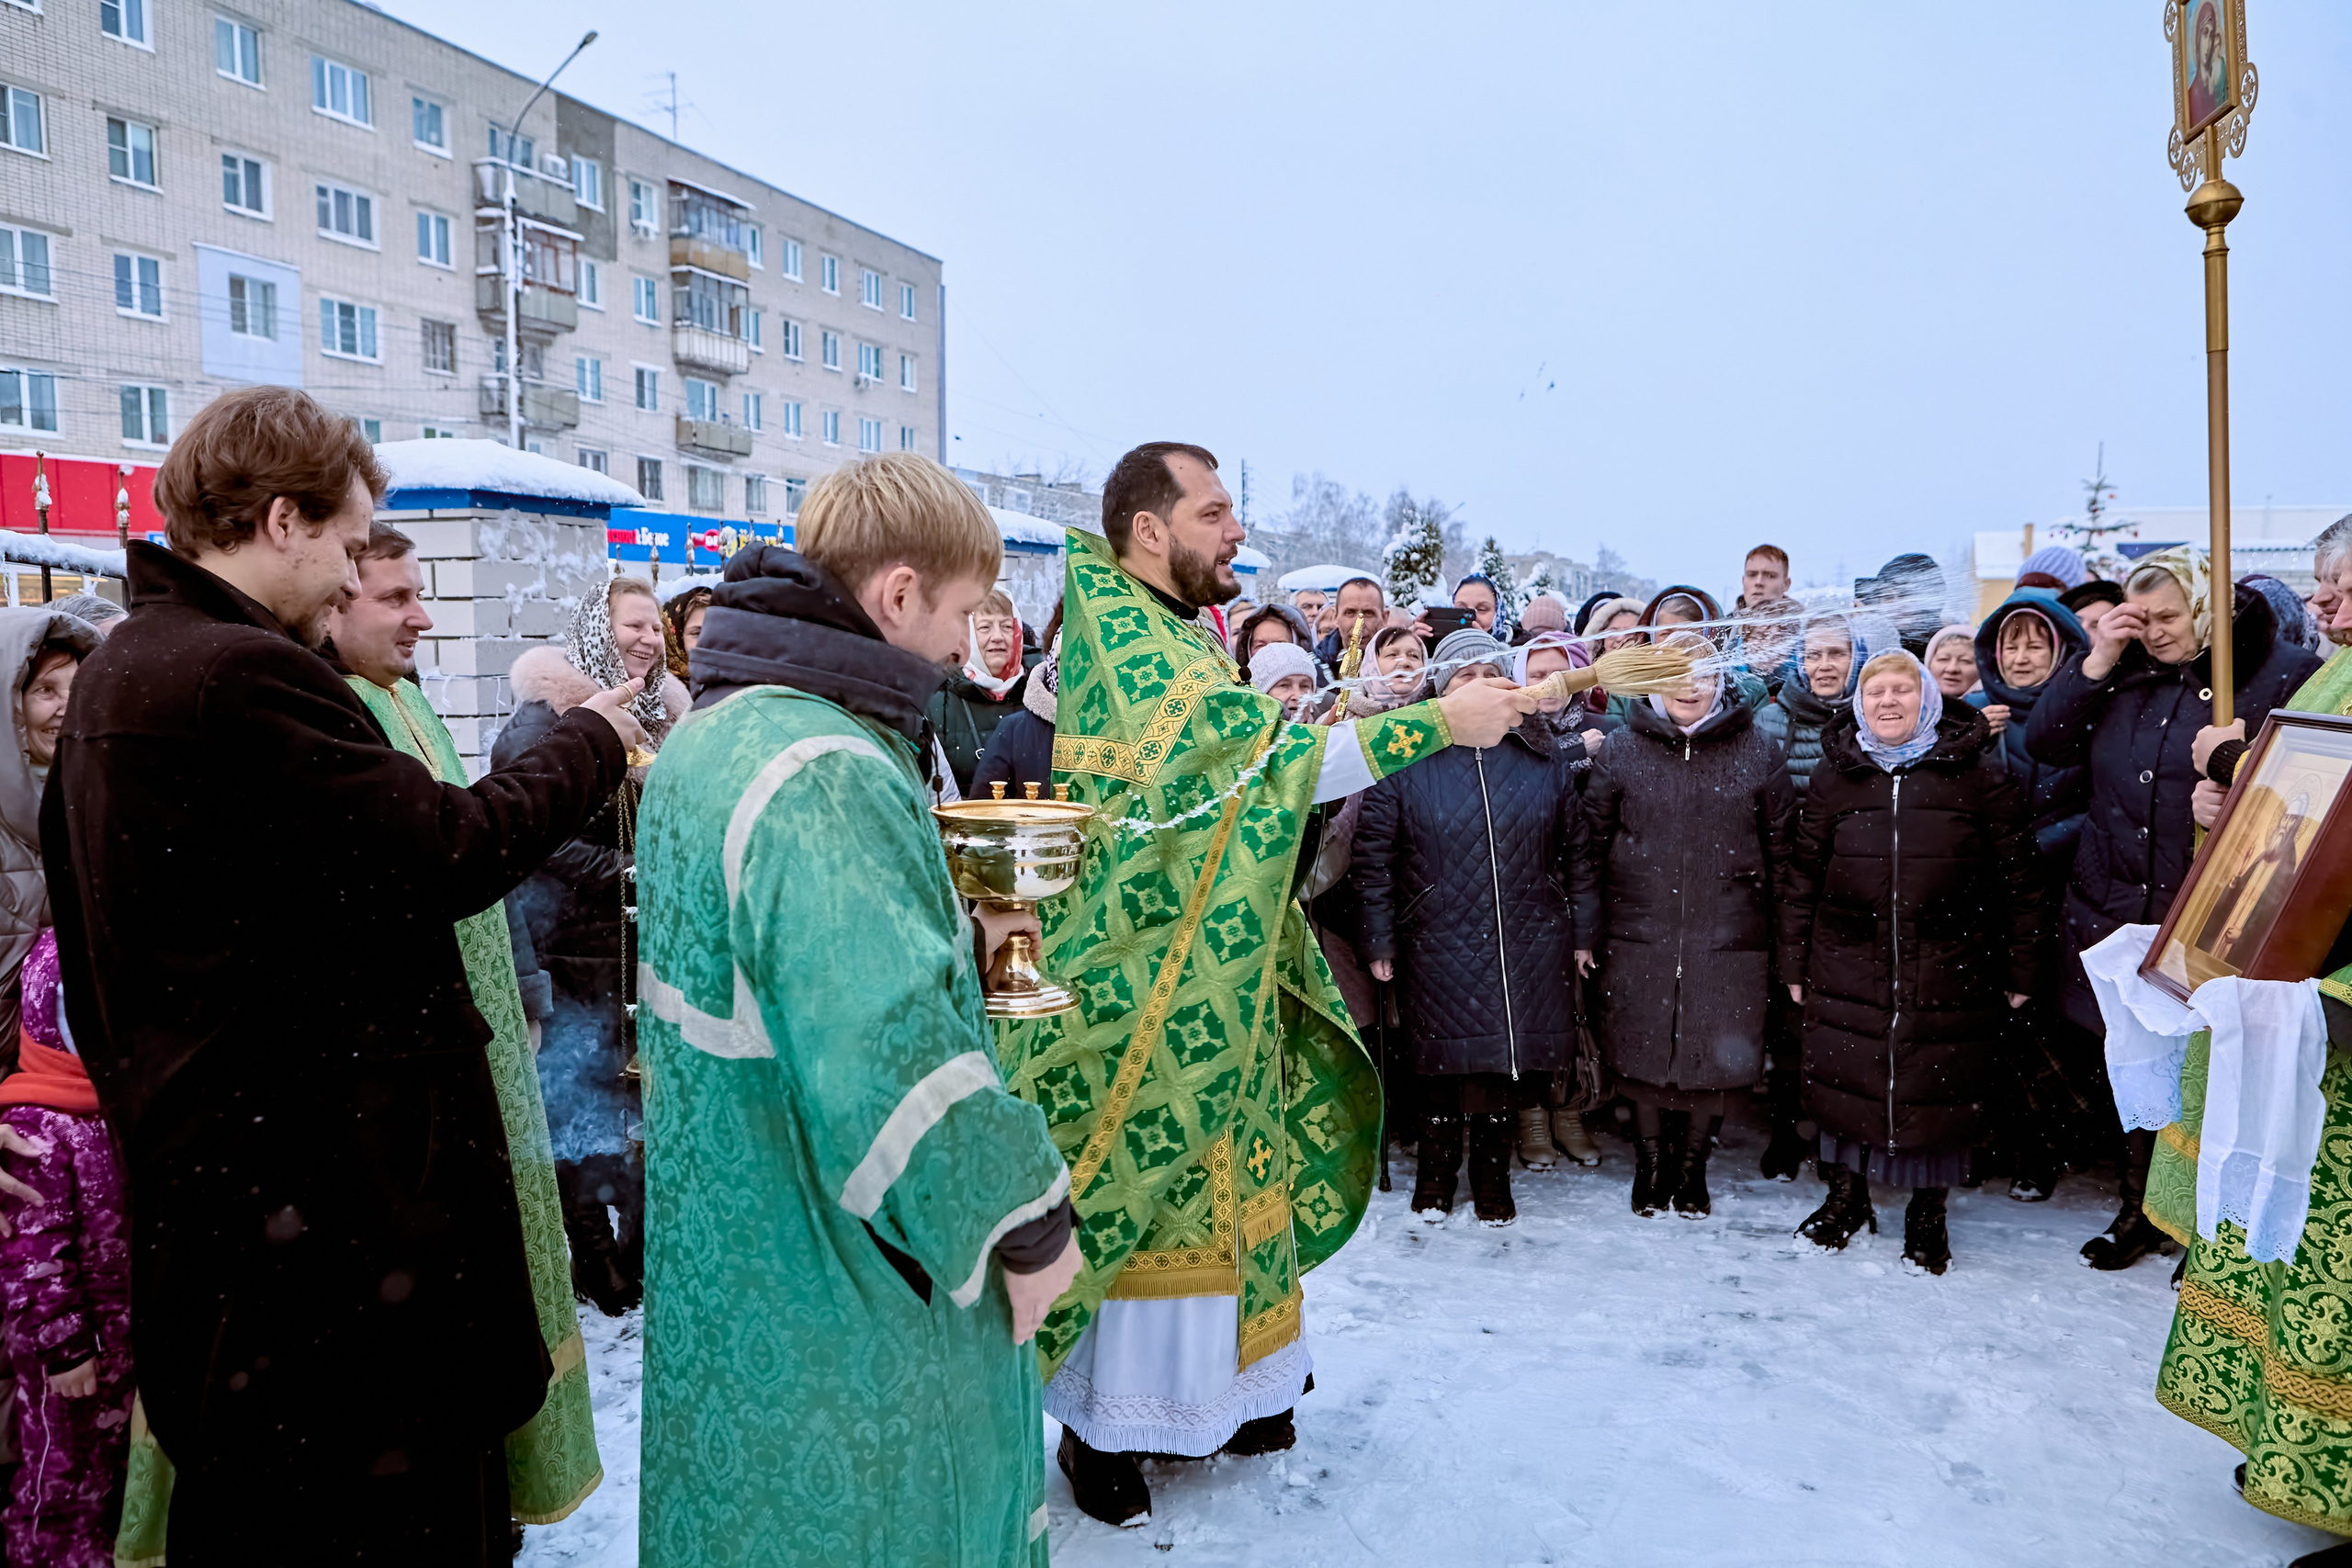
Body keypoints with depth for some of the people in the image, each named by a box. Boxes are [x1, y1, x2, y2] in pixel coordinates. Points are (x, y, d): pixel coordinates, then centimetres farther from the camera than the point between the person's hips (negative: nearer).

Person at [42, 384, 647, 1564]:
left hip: (204, 1153, 10)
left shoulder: (114, 674, 12)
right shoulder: (243, 677, -22)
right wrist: (591, 741, -7)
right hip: (327, 1180, -10)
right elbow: (451, 853, -22)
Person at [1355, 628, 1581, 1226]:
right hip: (1440, 947, -2)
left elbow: (1572, 851, 11)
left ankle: (1492, 1177, 28)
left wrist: (1580, 933, 8)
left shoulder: (1543, 757, 7)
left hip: (1527, 947, 2)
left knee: (1511, 1063, 8)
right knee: (1445, 1065, 7)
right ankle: (1436, 1174, 28)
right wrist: (1379, 938, -4)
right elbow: (1374, 853, -2)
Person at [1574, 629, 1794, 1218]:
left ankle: (1692, 1165, 30)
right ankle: (1650, 1163, 30)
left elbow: (1782, 846, 6)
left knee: (1714, 1060, 8)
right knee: (1644, 1057, 9)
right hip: (1639, 936, 0)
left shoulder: (1757, 750, 3)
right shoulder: (1622, 750, 2)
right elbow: (1590, 844, 3)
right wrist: (1586, 930, 0)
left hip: (1728, 940, 0)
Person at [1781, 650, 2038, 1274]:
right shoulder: (1835, 775, 6)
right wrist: (1794, 962, 6)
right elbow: (1803, 873, 8)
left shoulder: (1977, 777, 0)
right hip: (1848, 966, 2)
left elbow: (2016, 877, 2)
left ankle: (1927, 1214, 24)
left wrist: (2019, 969, 1)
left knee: (1939, 1091, 5)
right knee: (1846, 1081, 8)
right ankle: (1847, 1195, 28)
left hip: (1948, 969, -1)